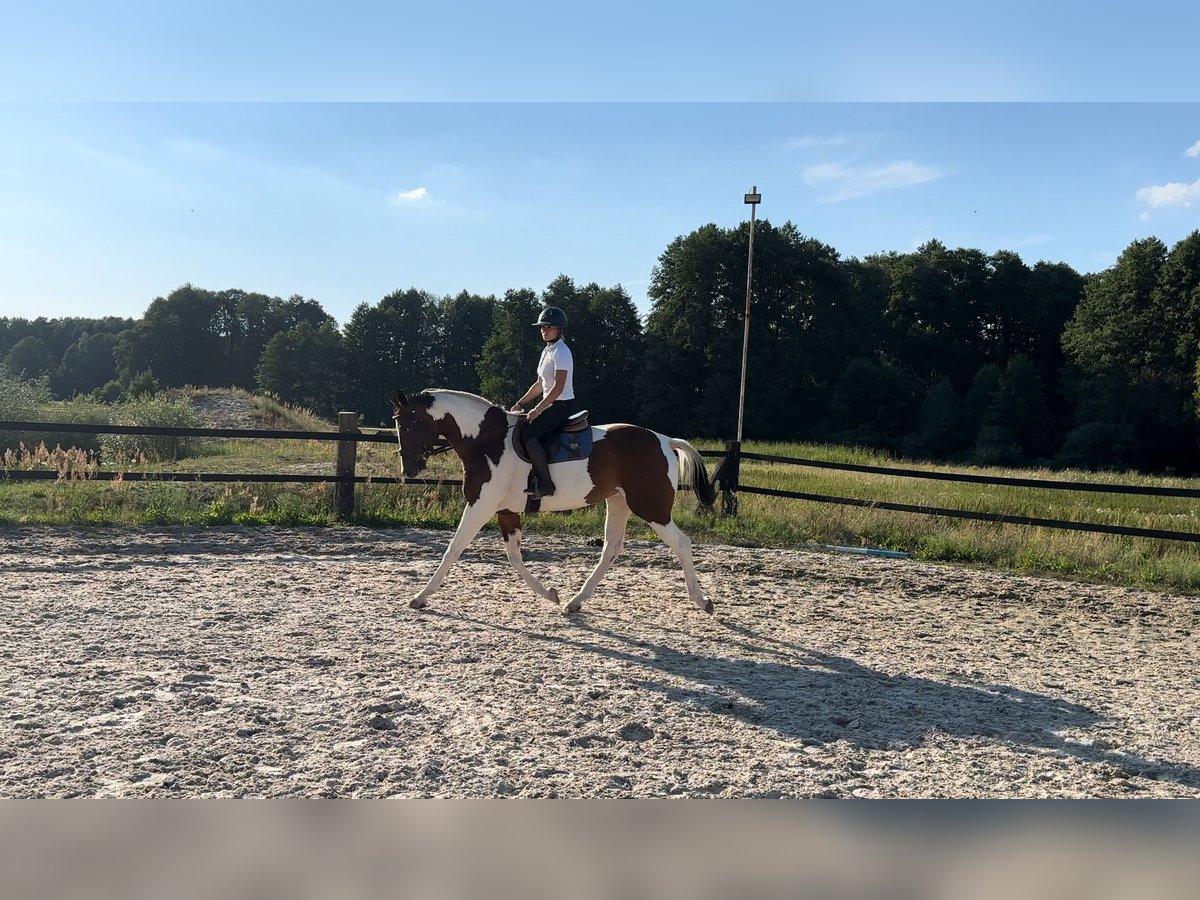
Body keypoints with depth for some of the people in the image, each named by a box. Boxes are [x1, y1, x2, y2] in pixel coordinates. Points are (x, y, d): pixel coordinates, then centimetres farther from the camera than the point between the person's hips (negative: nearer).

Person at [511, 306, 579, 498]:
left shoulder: (561, 352, -14)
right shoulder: (547, 351, 16)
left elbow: (558, 387, -21)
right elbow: (540, 384, 21)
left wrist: (538, 409, -21)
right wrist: (520, 404, 16)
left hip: (563, 406, -10)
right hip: (553, 405, 10)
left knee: (529, 433, -25)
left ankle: (545, 484, -24)